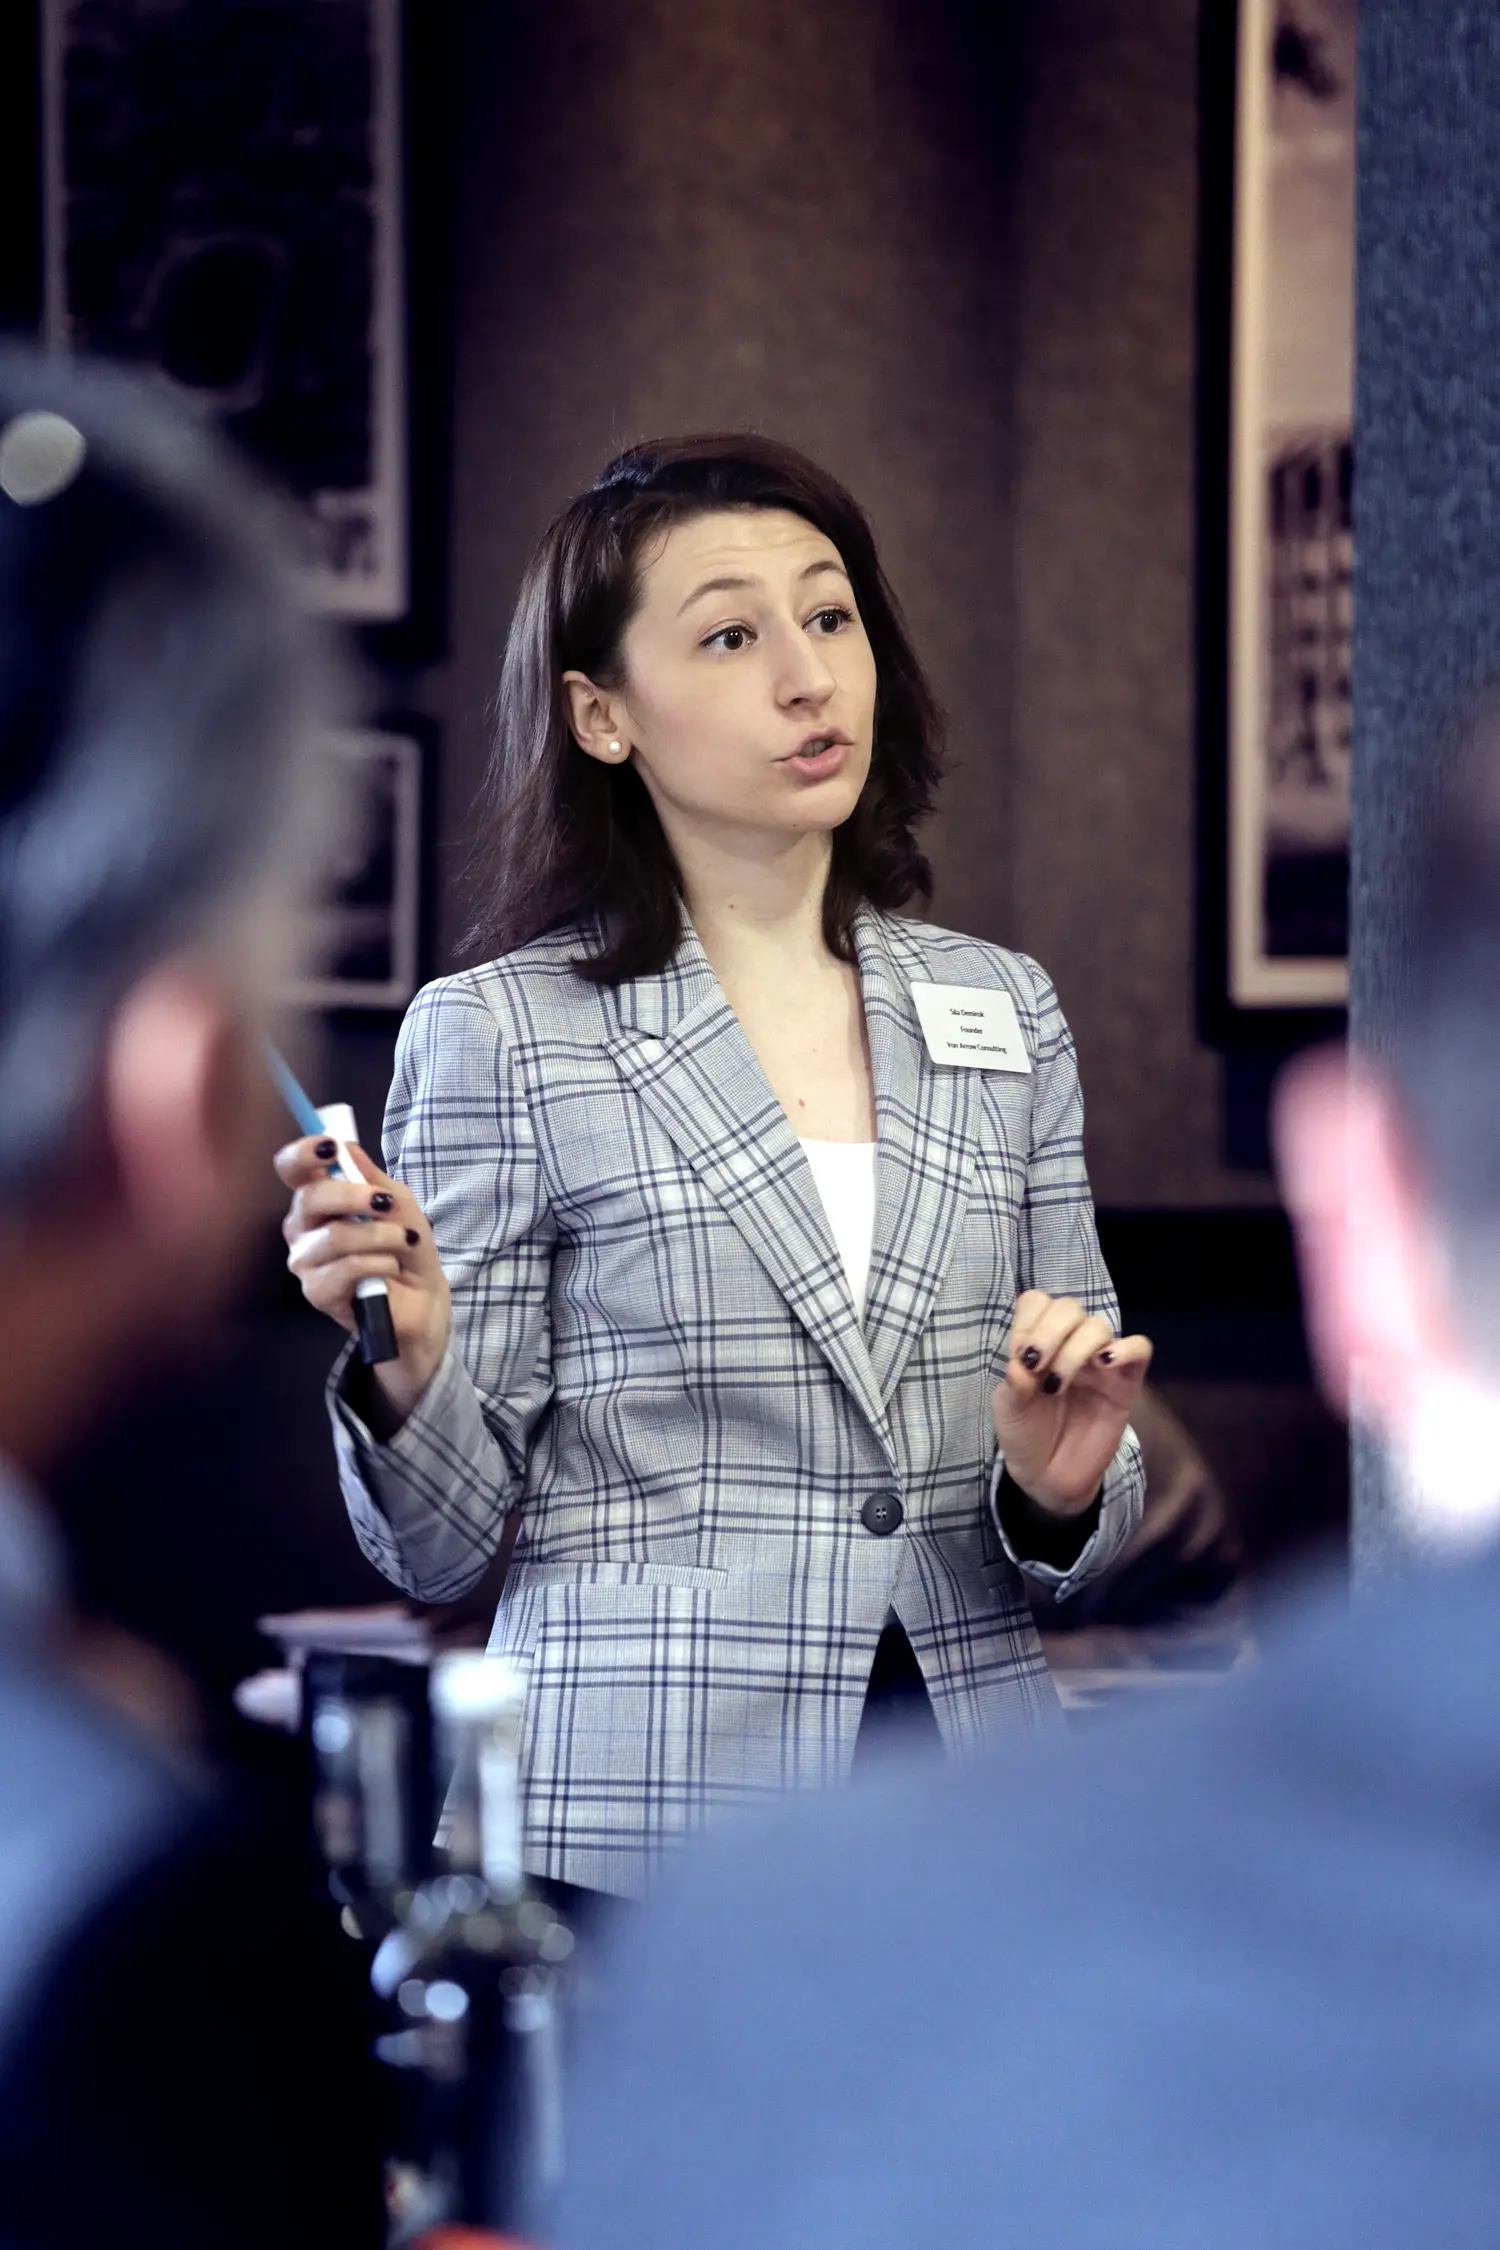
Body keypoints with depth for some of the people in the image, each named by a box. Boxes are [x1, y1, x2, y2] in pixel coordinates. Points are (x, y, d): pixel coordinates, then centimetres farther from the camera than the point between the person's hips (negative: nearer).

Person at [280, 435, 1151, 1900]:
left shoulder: (1000, 1012, 9)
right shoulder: (500, 1036, -3)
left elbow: (1077, 1536, 14)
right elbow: (438, 1545, -3)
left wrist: (1060, 1490, -8)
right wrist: (404, 1360, -22)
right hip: (648, 1820, -3)